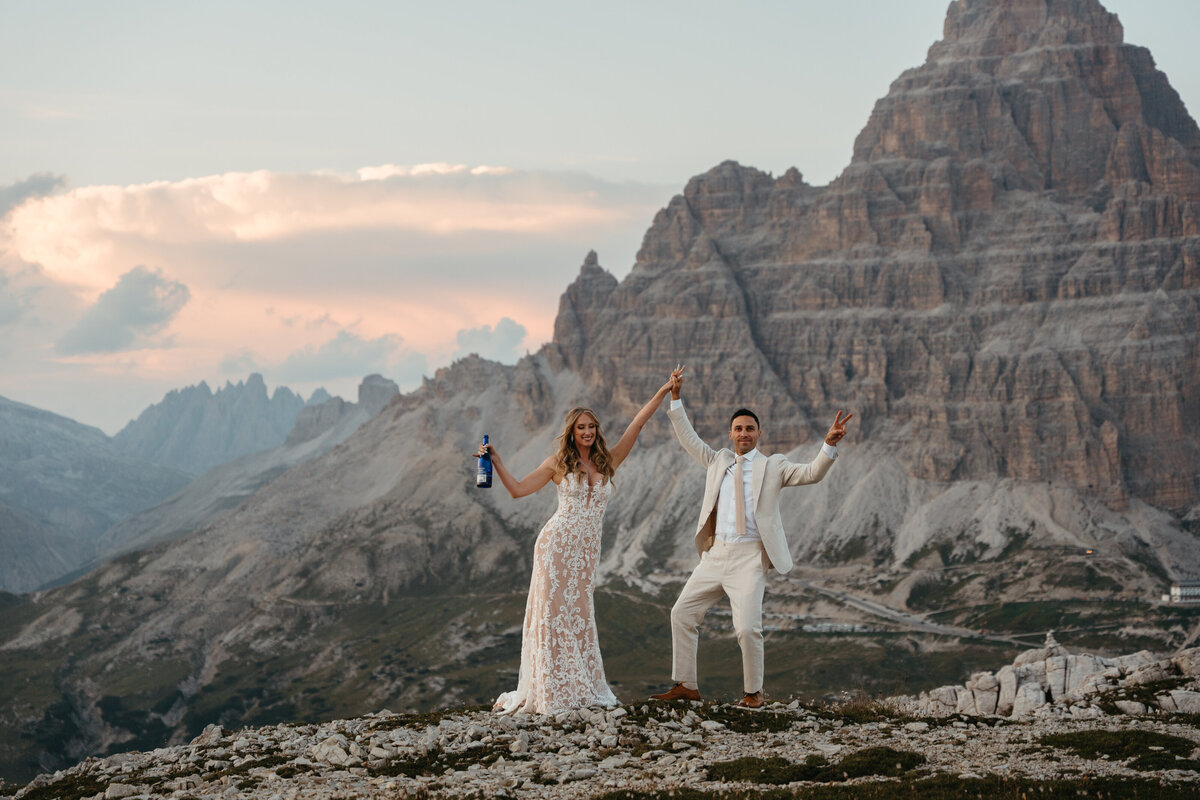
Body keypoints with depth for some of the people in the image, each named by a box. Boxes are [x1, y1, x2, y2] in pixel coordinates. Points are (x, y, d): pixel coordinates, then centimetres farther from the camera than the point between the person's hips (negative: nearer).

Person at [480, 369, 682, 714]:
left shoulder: (608, 461, 10)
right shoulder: (558, 464, 4)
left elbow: (637, 424, 8)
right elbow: (518, 489, 7)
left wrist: (664, 392, 7)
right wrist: (496, 461, 1)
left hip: (587, 551, 3)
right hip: (557, 543, -3)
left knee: (579, 615, 7)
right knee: (553, 613, -3)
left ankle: (582, 689, 11)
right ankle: (550, 693, -2)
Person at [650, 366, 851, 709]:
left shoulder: (772, 466, 5)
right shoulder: (719, 461, 18)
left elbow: (811, 473, -7)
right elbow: (689, 440, 22)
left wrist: (829, 444, -23)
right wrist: (675, 400, 14)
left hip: (749, 557, -5)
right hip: (715, 554, 6)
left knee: (747, 628, -15)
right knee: (682, 613, 5)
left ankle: (754, 692, 4)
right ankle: (685, 685, 15)